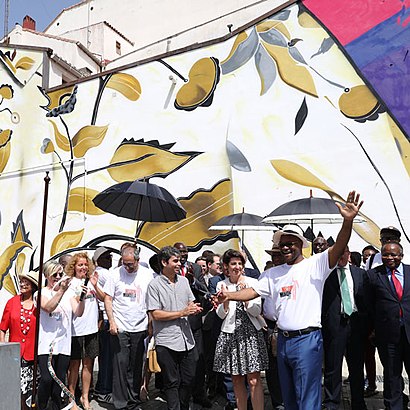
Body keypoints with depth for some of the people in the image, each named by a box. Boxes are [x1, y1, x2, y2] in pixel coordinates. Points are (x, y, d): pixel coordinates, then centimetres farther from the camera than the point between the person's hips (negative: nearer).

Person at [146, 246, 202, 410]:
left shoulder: (183, 281, 10)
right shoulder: (155, 285, -8)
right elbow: (155, 314, -13)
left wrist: (195, 309, -6)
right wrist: (182, 313, -14)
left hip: (187, 339, 6)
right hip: (167, 342, -5)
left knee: (189, 379, 14)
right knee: (172, 382, 6)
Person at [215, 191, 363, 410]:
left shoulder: (314, 264, -6)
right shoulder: (274, 273, 11)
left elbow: (338, 249, -21)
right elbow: (253, 291, 9)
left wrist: (348, 221, -37)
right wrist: (229, 295, -8)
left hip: (307, 340, -6)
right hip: (283, 340, 6)